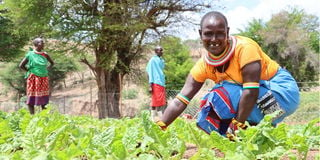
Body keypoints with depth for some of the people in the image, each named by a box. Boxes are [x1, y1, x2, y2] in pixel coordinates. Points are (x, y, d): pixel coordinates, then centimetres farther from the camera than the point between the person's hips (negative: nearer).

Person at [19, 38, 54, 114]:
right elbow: (21, 65, 0)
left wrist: (46, 69, 8)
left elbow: (52, 63, 22)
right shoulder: (30, 54, -3)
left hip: (44, 79, 4)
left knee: (43, 97, 6)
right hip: (34, 78, -4)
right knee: (32, 97, -2)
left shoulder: (45, 54, 7)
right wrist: (30, 71, -1)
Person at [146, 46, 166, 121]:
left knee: (162, 103, 7)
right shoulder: (153, 60, -3)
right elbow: (150, 73, -7)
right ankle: (153, 119, -3)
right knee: (155, 102, -7)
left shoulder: (162, 60, 18)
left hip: (162, 84, 8)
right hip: (156, 84, -8)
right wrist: (150, 85, -14)